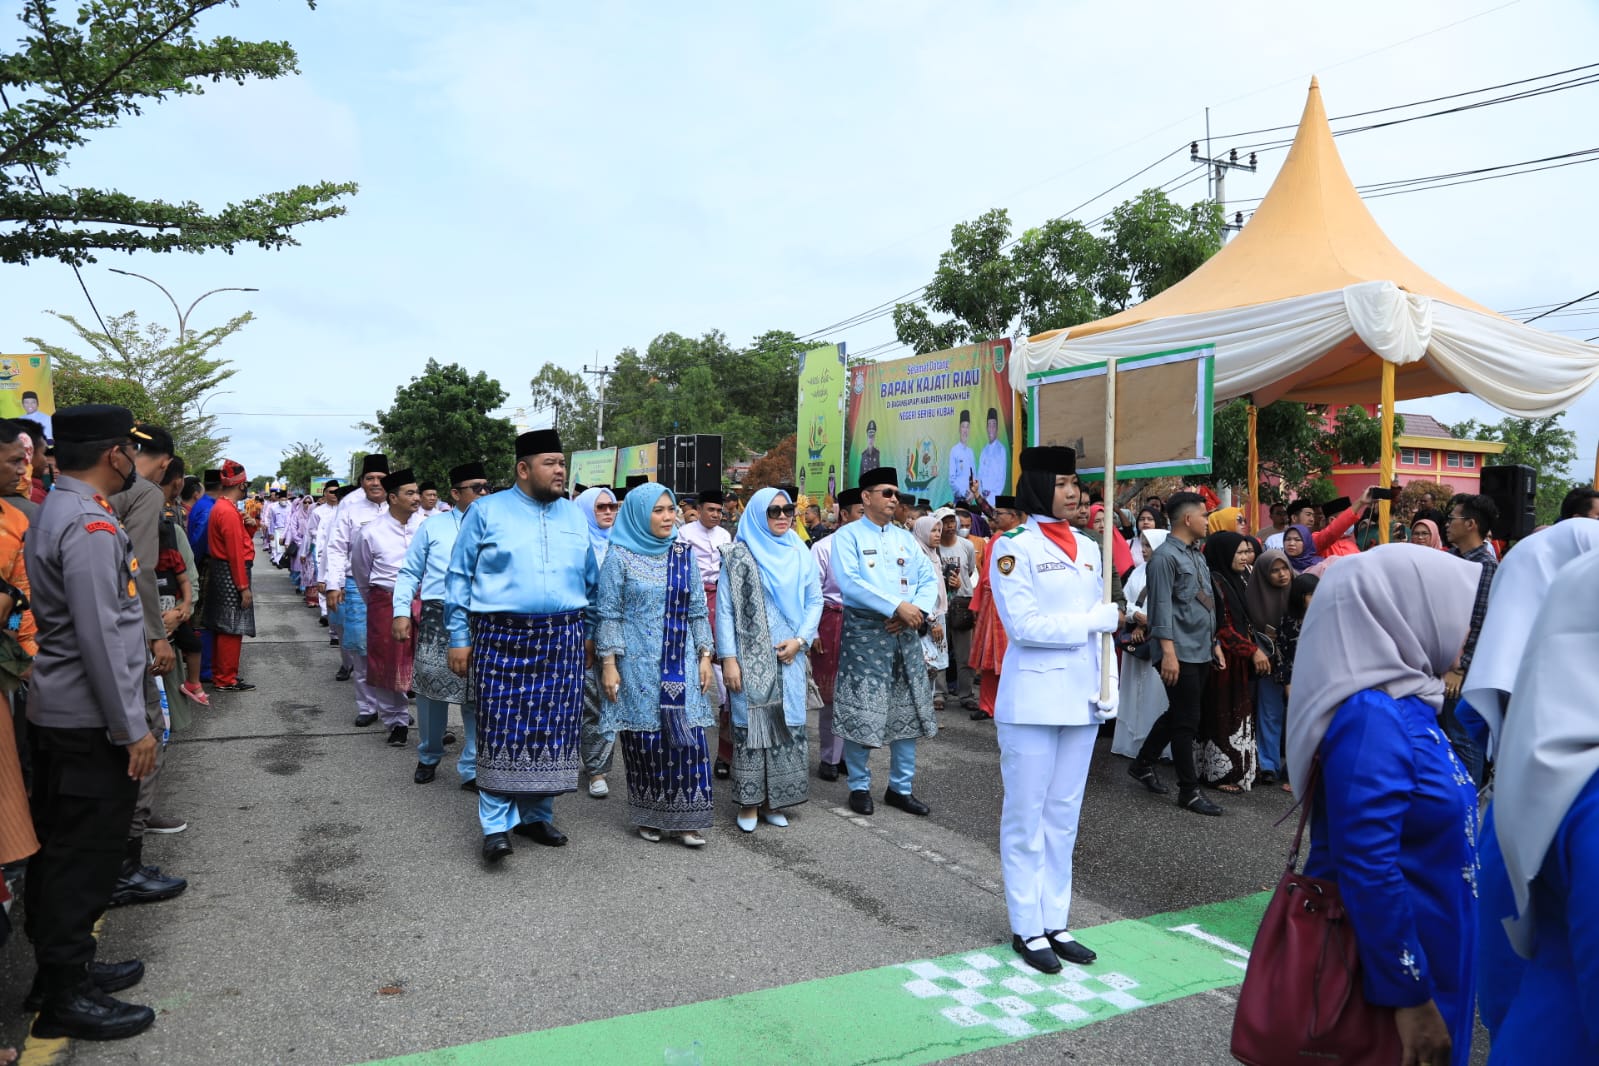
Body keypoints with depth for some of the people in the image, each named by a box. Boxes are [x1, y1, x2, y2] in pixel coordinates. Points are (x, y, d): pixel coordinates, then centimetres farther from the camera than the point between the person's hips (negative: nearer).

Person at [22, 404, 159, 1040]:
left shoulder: (55, 511, 11)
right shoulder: (90, 525, -20)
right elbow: (99, 638, -23)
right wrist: (132, 729, -18)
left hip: (57, 717, 10)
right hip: (90, 723, -10)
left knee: (60, 851, 18)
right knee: (85, 857, 1)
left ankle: (63, 968, 31)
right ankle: (65, 998, 13)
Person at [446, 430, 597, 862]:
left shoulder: (575, 515, 12)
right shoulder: (487, 511, 1)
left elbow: (591, 580, 18)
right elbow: (459, 578, 3)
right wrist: (459, 639, -1)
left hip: (562, 640, 4)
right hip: (501, 639, -3)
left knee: (553, 730, 6)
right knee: (502, 732, -4)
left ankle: (536, 815, 21)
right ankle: (497, 825, 6)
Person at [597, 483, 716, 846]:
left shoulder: (684, 554, 8)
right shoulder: (620, 555, -2)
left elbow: (698, 610, 11)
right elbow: (608, 613, -3)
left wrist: (705, 657, 5)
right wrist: (608, 664, -8)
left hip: (681, 664, 3)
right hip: (638, 664, -3)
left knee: (687, 736, -3)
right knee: (645, 739, 2)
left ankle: (684, 818, 7)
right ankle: (649, 817, 17)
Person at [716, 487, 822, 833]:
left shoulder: (800, 554, 8)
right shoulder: (738, 555, -2)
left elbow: (815, 600, 8)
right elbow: (725, 609, -4)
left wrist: (800, 639, -7)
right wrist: (728, 658, -11)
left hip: (789, 656, 4)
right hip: (750, 657, -3)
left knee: (787, 724, 5)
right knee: (750, 724, -2)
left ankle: (774, 800, 15)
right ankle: (749, 802, 8)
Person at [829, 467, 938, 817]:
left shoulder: (905, 537, 15)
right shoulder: (848, 535, -2)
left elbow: (929, 579, 8)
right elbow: (849, 582, -16)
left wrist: (917, 610, -12)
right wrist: (897, 606, -21)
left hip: (905, 632, 5)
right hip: (865, 631, -5)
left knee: (908, 710, 8)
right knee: (860, 712, -2)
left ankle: (901, 787, 20)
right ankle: (859, 786, 15)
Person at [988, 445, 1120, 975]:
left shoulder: (1087, 549, 12)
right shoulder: (1014, 547, -8)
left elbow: (1104, 625, 13)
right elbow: (1024, 626, -15)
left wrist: (1108, 689, 4)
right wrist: (1097, 619, -11)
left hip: (1080, 699, 6)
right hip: (1031, 701, -6)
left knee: (1064, 815, 12)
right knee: (1026, 817, 3)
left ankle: (1056, 923, 22)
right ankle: (1027, 928, 14)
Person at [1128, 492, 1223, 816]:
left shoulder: (1197, 554, 16)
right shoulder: (1165, 556, -12)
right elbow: (1162, 608, -17)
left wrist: (1214, 642, 19)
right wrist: (1168, 652, -21)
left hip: (1201, 651, 9)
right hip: (1181, 653, -9)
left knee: (1178, 714, 16)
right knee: (1186, 720, -1)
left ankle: (1143, 764, 31)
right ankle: (1189, 791, 8)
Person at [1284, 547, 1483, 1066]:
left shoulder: (1404, 704, 4)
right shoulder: (1371, 717, -25)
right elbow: (1367, 869, -28)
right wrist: (1410, 996, -22)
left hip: (1422, 949, 9)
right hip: (1384, 959, -9)